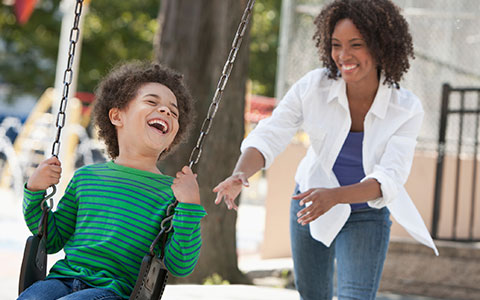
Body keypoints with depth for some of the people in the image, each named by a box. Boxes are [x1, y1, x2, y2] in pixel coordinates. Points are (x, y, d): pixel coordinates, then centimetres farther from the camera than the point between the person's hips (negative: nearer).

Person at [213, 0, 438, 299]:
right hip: (310, 204, 3)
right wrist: (239, 176, -44)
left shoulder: (407, 109, -23)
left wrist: (334, 195, -48)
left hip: (367, 216, -2)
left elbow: (388, 179, -30)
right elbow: (268, 138, -23)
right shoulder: (313, 86, -21)